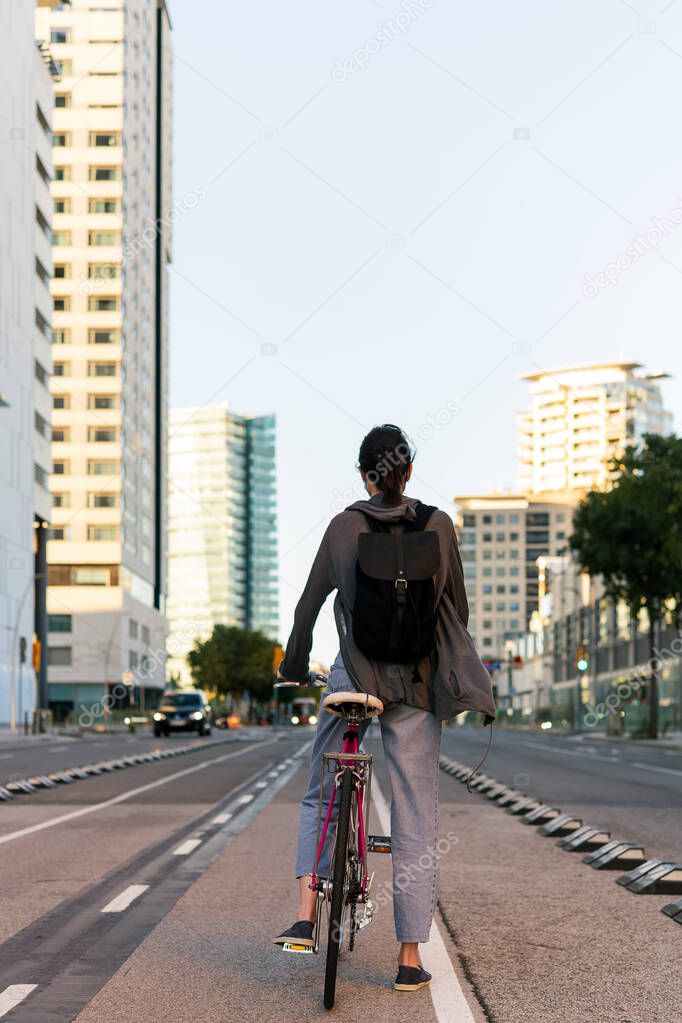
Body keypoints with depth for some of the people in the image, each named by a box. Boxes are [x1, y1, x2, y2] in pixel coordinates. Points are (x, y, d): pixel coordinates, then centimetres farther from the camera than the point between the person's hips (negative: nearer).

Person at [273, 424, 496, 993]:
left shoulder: (344, 527, -2)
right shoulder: (438, 526, 0)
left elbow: (309, 605, 5)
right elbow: (458, 608, 7)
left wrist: (293, 668, 20)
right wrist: (446, 667, 24)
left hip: (354, 675, 0)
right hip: (417, 685, 0)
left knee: (320, 794, 20)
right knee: (416, 819, 4)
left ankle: (306, 916, 7)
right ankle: (411, 959, 6)